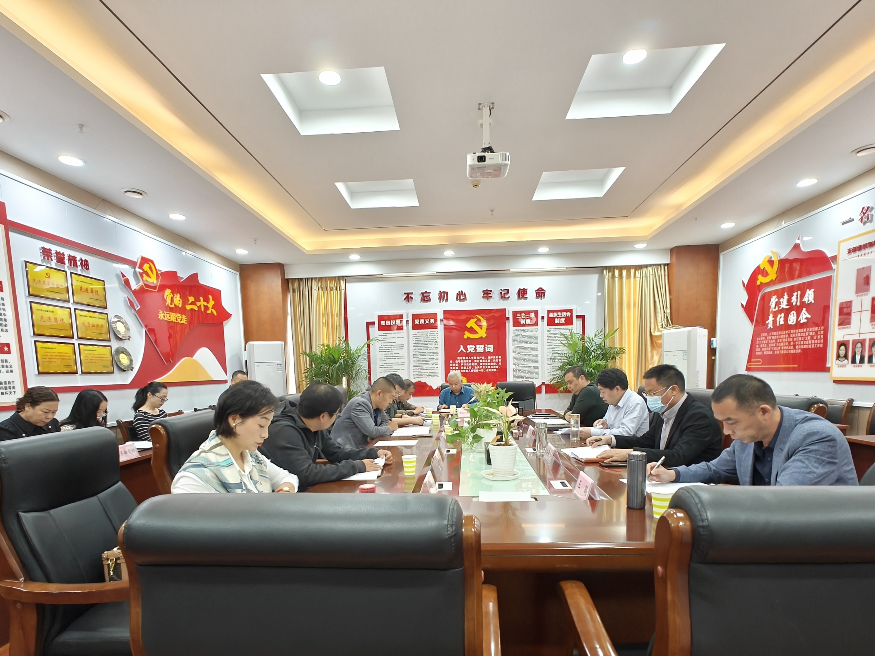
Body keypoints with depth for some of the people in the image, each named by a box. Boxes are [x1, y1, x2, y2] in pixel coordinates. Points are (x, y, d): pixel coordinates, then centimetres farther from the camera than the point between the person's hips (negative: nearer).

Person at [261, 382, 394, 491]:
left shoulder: (315, 428, 1)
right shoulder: (284, 431, -27)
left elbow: (337, 453, 13)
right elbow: (307, 474, -33)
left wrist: (375, 453, 2)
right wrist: (357, 466, -25)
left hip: (306, 489, 8)